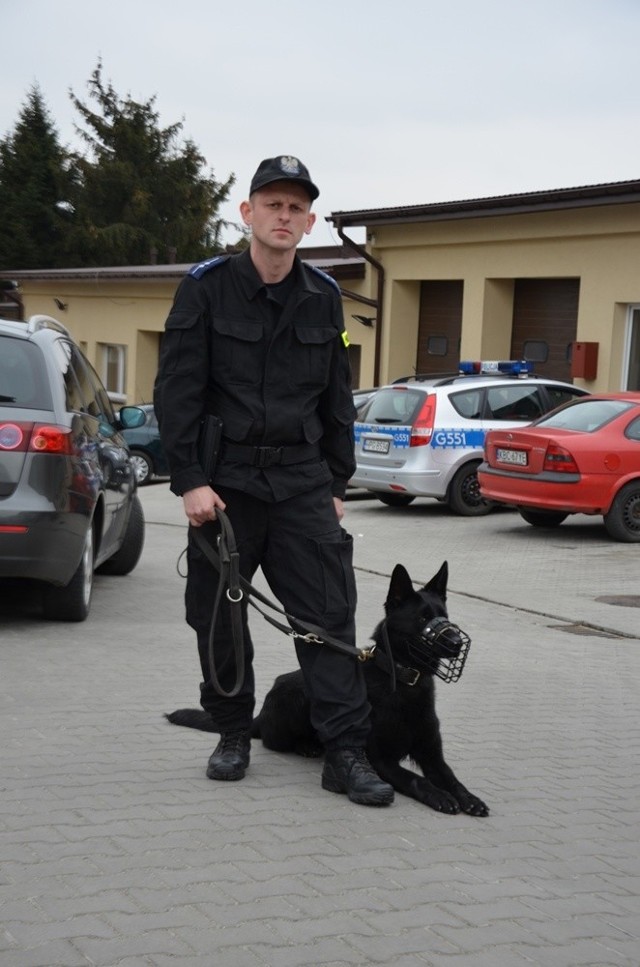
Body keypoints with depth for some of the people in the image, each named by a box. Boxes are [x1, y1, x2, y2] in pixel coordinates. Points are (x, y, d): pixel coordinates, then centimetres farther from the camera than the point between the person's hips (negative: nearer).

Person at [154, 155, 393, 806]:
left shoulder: (323, 298, 8)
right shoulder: (207, 287, -2)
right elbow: (176, 391, -6)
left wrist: (336, 484, 11)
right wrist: (189, 481, -13)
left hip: (302, 481, 2)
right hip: (223, 482, -2)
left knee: (329, 616, -4)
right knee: (219, 618, 7)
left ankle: (345, 753, 0)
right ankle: (233, 735, 25)